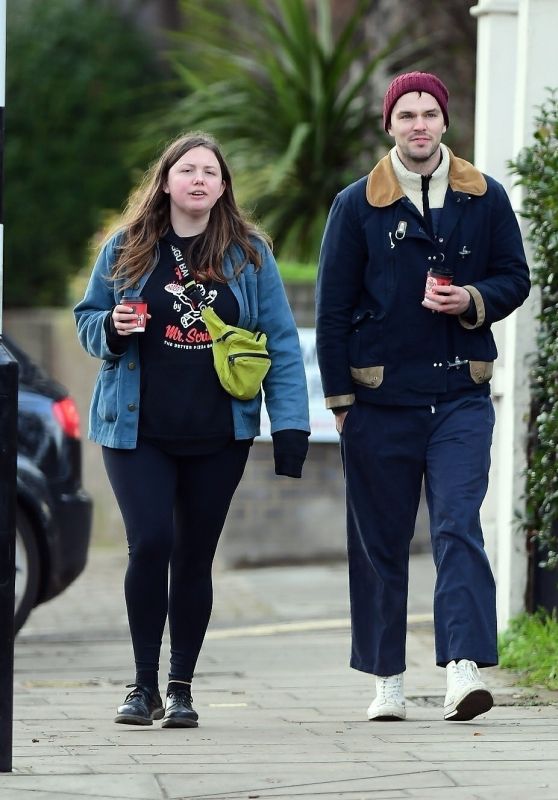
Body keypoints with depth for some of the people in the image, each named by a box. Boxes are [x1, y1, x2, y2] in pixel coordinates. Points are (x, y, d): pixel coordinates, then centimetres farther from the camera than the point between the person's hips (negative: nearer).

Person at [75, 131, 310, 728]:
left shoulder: (249, 254, 4)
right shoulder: (126, 249, 4)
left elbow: (280, 342, 2)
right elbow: (86, 320, 12)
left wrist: (290, 424, -6)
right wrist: (112, 329, -12)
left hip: (219, 433, 1)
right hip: (138, 429, -1)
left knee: (195, 556, 5)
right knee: (150, 545, -12)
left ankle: (181, 688, 15)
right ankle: (144, 684, 0)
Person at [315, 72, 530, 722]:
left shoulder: (485, 199, 6)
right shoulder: (357, 205, 3)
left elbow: (515, 278, 11)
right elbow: (332, 306, 4)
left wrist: (474, 301, -11)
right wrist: (338, 397, 0)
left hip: (461, 396, 0)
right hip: (380, 399, 0)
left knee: (458, 527, -13)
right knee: (379, 540, 5)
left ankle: (464, 668, -21)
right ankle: (387, 679, 13)